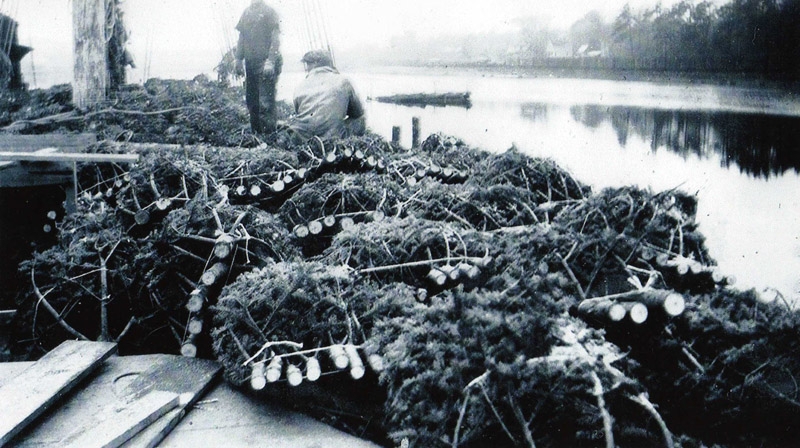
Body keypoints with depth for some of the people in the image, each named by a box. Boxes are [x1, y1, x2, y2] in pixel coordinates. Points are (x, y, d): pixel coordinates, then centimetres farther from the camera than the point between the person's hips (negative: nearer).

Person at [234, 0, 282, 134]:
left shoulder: (269, 12, -2)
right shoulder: (246, 13, 16)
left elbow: (275, 39, -9)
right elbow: (241, 38, 20)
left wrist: (270, 62, -18)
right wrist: (239, 59, 13)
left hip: (265, 63, -6)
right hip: (250, 63, 6)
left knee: (265, 102, -10)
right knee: (251, 100, 8)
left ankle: (268, 134, -5)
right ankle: (256, 132, 17)